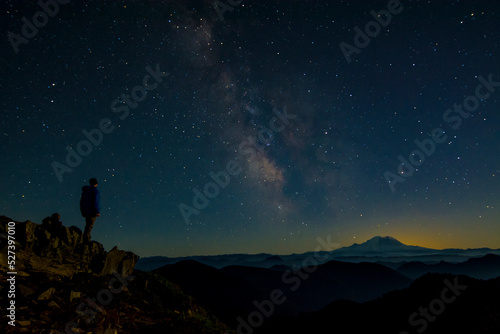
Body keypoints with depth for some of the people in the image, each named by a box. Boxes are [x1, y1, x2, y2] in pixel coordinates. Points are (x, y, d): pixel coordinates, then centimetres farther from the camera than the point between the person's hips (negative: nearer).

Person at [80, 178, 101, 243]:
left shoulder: (85, 191, 15)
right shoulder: (95, 191, -9)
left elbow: (81, 201, 18)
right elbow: (95, 202, -17)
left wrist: (83, 212, 23)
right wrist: (97, 212, -16)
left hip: (86, 211, 8)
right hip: (92, 211, -8)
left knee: (88, 225, 14)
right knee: (90, 226, -9)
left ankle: (87, 240, 16)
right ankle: (86, 240, -14)